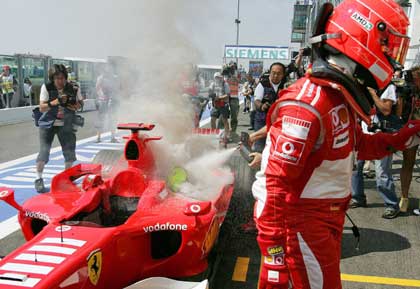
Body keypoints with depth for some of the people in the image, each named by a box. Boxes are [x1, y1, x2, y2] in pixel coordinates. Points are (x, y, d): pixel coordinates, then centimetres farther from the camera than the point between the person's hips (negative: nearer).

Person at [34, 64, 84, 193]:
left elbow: (80, 104, 4)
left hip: (66, 125, 2)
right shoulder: (46, 87, -11)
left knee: (69, 151, 5)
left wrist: (71, 104, -18)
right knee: (44, 151, -9)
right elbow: (41, 108, -13)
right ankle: (39, 179, 7)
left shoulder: (73, 88, -8)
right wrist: (56, 101, -28)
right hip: (48, 124, -2)